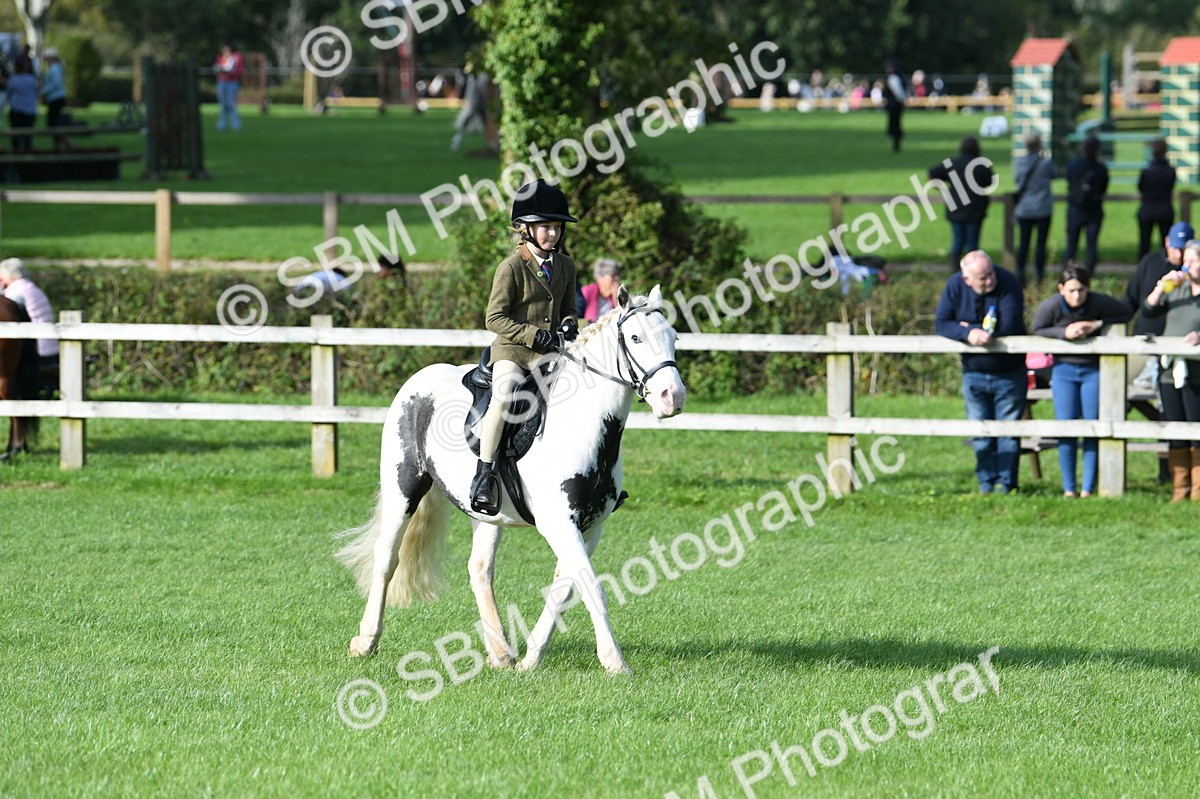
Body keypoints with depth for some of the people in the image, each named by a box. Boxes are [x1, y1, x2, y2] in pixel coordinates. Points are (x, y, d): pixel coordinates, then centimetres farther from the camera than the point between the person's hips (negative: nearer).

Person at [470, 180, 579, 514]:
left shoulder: (565, 266, 11)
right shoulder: (511, 267, -8)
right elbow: (495, 318, -9)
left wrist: (569, 324, -3)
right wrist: (534, 335, -18)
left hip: (549, 353, 6)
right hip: (511, 351, -6)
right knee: (503, 397, -34)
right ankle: (483, 472, -27)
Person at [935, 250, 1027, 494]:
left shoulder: (1008, 283, -20)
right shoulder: (955, 286, -10)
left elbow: (1008, 326, -27)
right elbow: (941, 324, -12)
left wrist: (972, 327, -18)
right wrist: (968, 333, -30)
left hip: (1009, 372, -3)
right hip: (974, 373, 3)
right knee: (980, 432, 7)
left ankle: (1006, 483, 8)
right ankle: (986, 481, 15)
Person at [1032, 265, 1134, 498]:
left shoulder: (1099, 303, -18)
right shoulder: (1050, 306, -18)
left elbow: (1127, 312, -3)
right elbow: (1037, 330, -2)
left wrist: (1098, 324, -17)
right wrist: (1064, 332, -20)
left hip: (1093, 370, 0)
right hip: (1064, 369, 0)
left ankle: (1088, 488, 1)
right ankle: (1068, 489, 3)